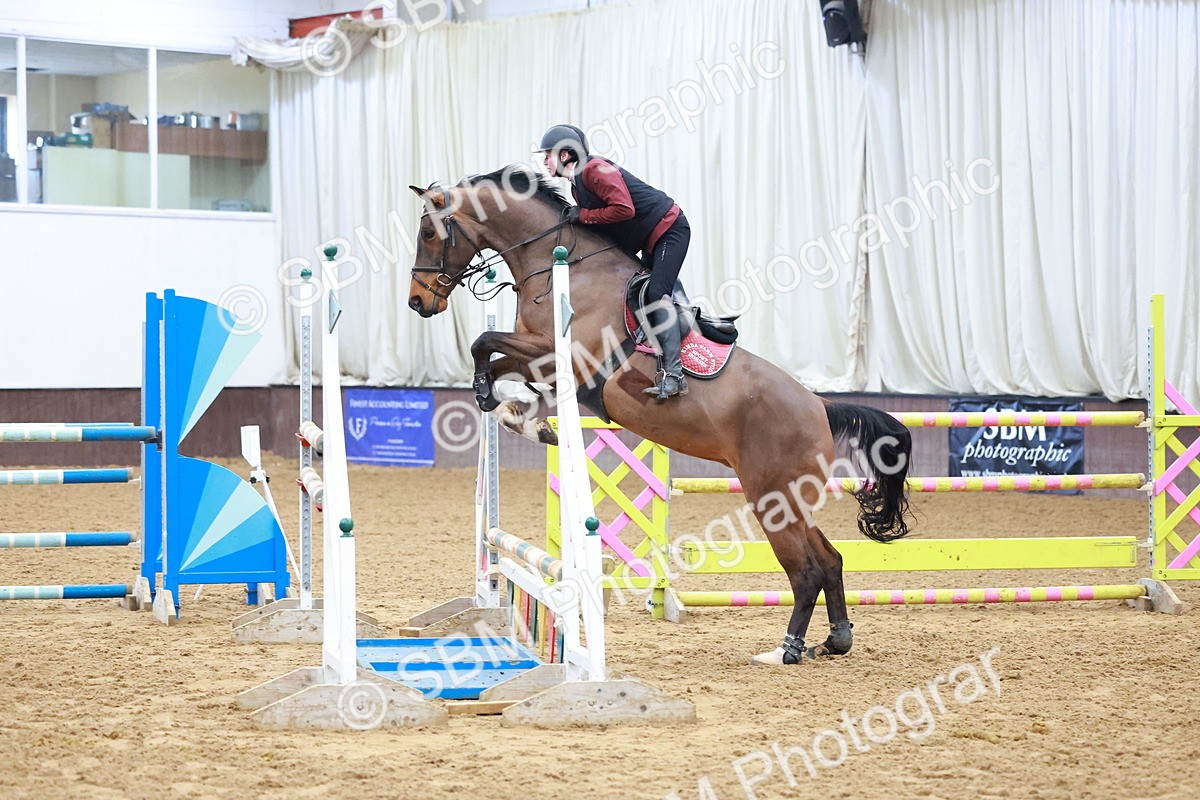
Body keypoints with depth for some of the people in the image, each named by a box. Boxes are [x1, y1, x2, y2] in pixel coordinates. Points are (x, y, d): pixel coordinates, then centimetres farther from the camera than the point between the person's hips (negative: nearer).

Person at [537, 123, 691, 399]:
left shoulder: (594, 169, -21)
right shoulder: (577, 185, 11)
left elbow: (624, 209, -29)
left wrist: (583, 215, -20)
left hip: (670, 229, -11)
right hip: (650, 240, 11)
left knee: (657, 293, -21)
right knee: (646, 294, 11)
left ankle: (674, 374, -28)